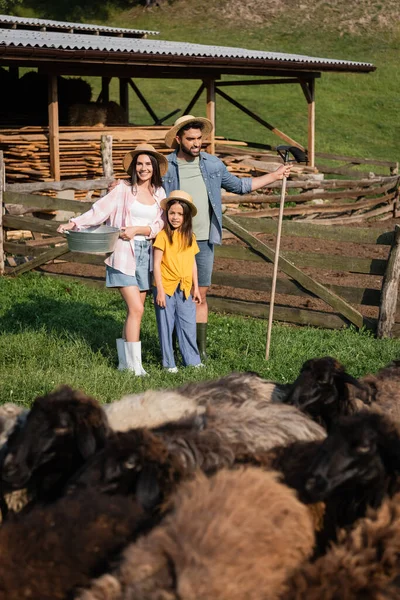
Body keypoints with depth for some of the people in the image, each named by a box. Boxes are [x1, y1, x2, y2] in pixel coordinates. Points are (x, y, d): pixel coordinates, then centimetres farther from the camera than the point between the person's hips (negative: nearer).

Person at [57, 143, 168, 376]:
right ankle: (134, 366, -7)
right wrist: (74, 223, -22)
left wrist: (137, 230, -14)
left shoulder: (159, 193, 10)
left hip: (146, 254, 4)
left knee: (135, 309, 8)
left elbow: (159, 225, 2)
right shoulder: (123, 190, -2)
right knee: (136, 309, -11)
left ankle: (125, 361, 18)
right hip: (124, 254, -4)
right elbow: (99, 211, -9)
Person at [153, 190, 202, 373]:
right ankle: (168, 363, 16)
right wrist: (160, 291, -12)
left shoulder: (190, 237, 7)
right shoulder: (163, 235, -9)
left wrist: (196, 288, 12)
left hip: (185, 289, 4)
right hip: (166, 288, -4)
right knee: (166, 326, 5)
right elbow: (156, 264, -9)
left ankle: (192, 360, 20)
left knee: (188, 325, 7)